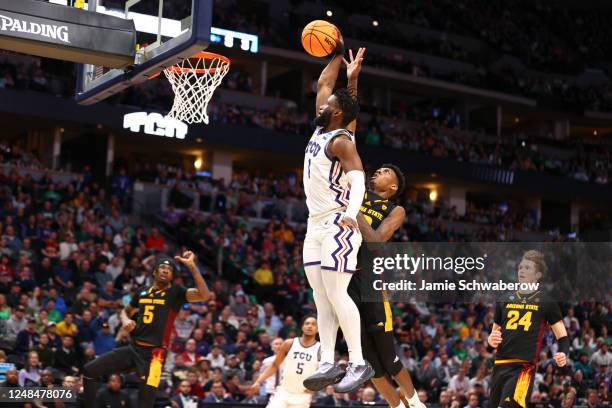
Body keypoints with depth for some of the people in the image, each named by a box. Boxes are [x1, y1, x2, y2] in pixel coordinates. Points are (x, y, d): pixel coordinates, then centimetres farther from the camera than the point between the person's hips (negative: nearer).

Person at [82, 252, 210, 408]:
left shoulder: (176, 293, -2)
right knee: (89, 370, 1)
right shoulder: (142, 291, 12)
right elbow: (126, 311, 30)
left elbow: (205, 295, -19)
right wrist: (125, 320, 5)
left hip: (154, 353, -5)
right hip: (133, 348, 6)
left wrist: (191, 266, -23)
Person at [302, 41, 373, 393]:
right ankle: (328, 365, 4)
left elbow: (358, 179, -28)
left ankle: (359, 364, -9)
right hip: (316, 226, 9)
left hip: (338, 226, -9)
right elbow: (324, 83, 25)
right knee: (322, 298, 4)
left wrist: (351, 213, -44)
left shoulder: (341, 140, -13)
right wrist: (337, 54, 21)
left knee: (336, 295, -13)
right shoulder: (321, 129, 12)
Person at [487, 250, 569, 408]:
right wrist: (492, 340, 0)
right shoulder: (505, 300, 15)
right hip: (500, 365, 5)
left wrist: (563, 354, -17)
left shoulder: (547, 302, 3)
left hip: (524, 367, -5)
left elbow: (563, 337, 4)